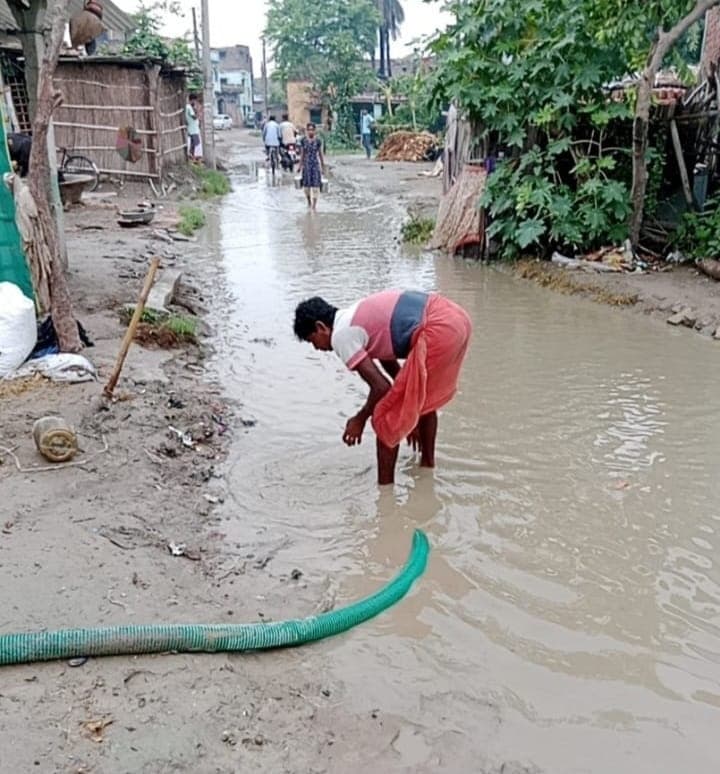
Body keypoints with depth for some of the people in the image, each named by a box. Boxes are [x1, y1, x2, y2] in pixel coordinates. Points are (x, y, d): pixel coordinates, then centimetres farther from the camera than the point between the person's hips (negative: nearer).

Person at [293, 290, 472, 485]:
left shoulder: (341, 336, 0)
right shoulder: (360, 317, 27)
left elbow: (381, 386, -4)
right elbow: (394, 369, 33)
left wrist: (360, 419, 13)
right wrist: (410, 417, 41)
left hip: (437, 332, -10)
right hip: (457, 318, 10)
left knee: (387, 417, 5)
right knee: (424, 398, 31)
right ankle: (427, 462, 47)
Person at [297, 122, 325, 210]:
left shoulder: (318, 141, -4)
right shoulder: (303, 140, 0)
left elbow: (320, 154, 4)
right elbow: (302, 154, 7)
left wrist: (323, 166, 7)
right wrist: (301, 165, 9)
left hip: (316, 164, -1)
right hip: (306, 164, 1)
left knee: (316, 185, -4)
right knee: (306, 185, 5)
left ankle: (314, 204, 2)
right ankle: (309, 202, 27)